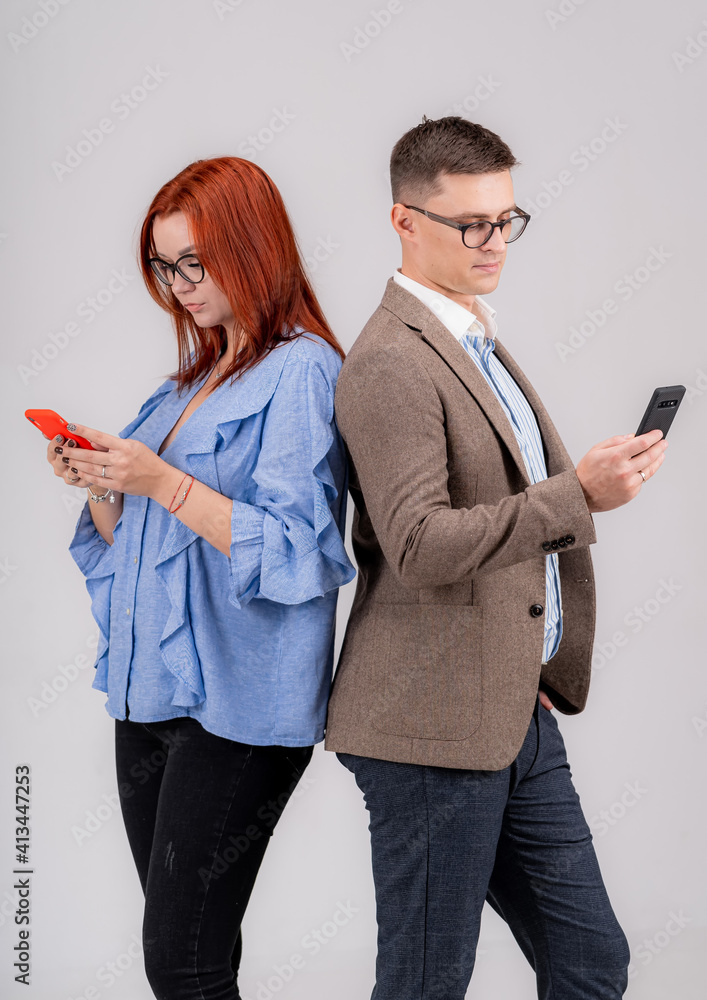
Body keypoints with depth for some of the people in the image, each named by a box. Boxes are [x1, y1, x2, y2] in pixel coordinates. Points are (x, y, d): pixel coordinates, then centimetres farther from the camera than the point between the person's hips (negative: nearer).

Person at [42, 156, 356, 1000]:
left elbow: (292, 553, -18)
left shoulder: (300, 372, -10)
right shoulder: (193, 377, 17)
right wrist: (100, 485, 1)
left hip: (236, 709, -8)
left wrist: (163, 482, -22)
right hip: (149, 693, 8)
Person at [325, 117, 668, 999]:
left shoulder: (479, 339, 17)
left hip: (517, 714, 9)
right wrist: (577, 493, -25)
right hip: (434, 727, -9)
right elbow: (419, 547, -23)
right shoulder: (390, 363, -15)